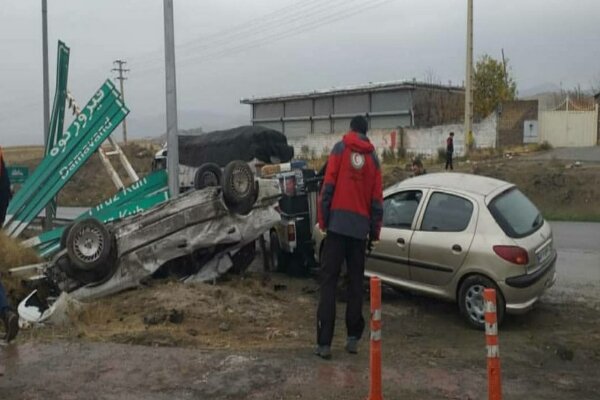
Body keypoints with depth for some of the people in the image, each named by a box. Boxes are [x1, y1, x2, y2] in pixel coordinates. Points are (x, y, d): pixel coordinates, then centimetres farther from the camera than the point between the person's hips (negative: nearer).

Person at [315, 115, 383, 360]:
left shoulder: (340, 148, 4)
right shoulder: (372, 157, 11)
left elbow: (328, 185, -5)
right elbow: (377, 199, 9)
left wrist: (323, 221, -1)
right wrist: (375, 233, 15)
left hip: (338, 222, -3)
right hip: (360, 226, 3)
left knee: (329, 281, -2)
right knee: (356, 282, 12)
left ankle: (324, 343, -6)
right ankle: (353, 338, 15)